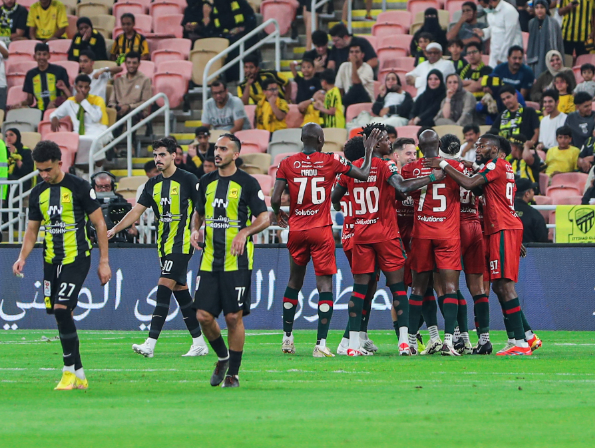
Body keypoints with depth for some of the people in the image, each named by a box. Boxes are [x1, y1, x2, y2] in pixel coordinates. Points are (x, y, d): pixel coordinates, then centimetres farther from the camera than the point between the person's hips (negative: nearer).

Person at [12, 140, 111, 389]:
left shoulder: (79, 187, -6)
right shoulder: (38, 193, 9)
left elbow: (99, 224, -3)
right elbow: (32, 229, 16)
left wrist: (104, 261, -6)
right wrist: (22, 258, -1)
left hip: (76, 258, -6)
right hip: (51, 261, 6)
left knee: (61, 309, -18)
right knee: (62, 316, 5)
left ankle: (70, 371, -9)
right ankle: (79, 376, 13)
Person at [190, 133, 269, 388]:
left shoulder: (247, 183, -3)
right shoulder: (207, 182, 12)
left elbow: (264, 218, -3)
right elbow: (198, 212, 24)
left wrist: (245, 232, -20)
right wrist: (195, 230, 3)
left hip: (237, 261, -5)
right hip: (210, 259, 5)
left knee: (234, 317, -4)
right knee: (203, 315, -1)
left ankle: (233, 374, 7)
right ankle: (222, 357, 24)